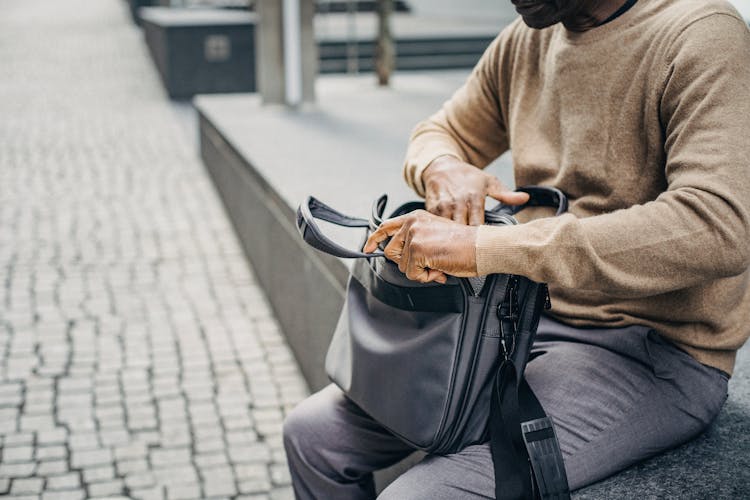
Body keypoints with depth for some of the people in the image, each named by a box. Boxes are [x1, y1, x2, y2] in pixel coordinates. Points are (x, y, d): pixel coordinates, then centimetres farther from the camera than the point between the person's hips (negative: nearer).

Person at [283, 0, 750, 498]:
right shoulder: (524, 41, 7)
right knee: (312, 432, 2)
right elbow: (440, 134, 22)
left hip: (653, 351, -7)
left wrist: (484, 246, -32)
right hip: (527, 318, 8)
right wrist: (443, 170, -7)